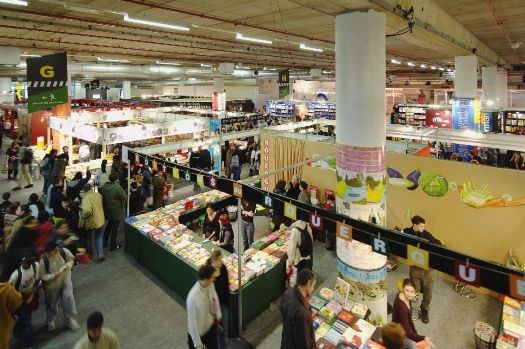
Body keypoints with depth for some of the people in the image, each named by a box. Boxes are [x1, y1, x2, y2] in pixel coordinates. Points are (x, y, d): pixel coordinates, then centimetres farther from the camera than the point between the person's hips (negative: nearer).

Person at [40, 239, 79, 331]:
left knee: (69, 300, 4)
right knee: (51, 303, 19)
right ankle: (50, 321, 48)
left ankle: (71, 320, 28)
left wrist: (68, 265, -23)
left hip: (65, 281, 1)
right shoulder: (43, 260, -27)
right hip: (52, 285, -1)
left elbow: (71, 259, -3)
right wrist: (54, 275, -33)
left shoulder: (64, 251, -23)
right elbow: (43, 276, -17)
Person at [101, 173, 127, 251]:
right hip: (116, 211, -7)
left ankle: (104, 242, 35)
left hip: (107, 210, 7)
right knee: (115, 228, 7)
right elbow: (124, 198, -24)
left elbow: (103, 196, 5)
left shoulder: (104, 186, -5)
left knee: (109, 225, 26)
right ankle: (113, 246, 19)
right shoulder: (117, 187, -27)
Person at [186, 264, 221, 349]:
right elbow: (192, 323, -27)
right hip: (198, 332, -5)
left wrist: (218, 315, 14)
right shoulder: (192, 298, -38)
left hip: (211, 325, 6)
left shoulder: (210, 284, -20)